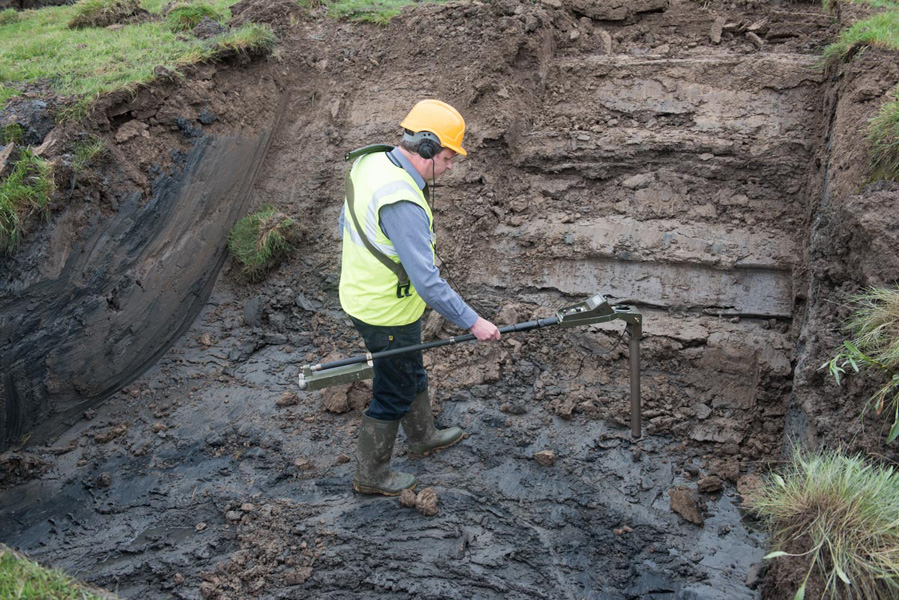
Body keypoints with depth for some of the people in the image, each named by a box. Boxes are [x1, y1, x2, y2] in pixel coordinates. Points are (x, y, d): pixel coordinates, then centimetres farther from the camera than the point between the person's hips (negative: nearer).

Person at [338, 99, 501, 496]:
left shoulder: (370, 162, -3)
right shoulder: (402, 203, -34)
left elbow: (346, 223, 12)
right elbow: (427, 282, -32)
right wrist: (472, 322, -24)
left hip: (360, 294, 9)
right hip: (388, 314, -9)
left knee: (411, 372, 28)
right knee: (394, 393, 11)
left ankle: (422, 437, 51)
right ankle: (371, 475, 30)